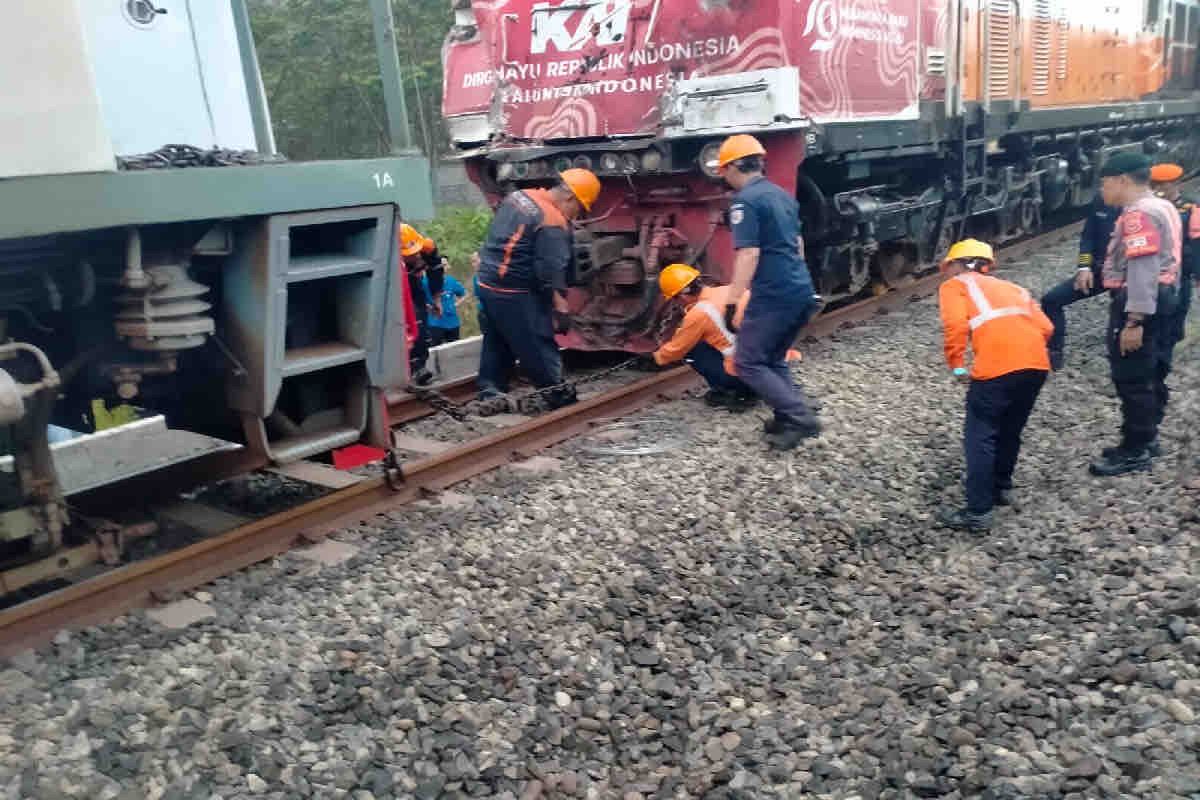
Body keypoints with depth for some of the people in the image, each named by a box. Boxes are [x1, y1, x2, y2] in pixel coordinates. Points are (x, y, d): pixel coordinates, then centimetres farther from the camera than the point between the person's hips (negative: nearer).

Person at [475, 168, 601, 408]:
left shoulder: (519, 195, 8)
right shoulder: (553, 223, -18)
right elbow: (550, 272, -21)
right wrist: (561, 308, -16)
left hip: (487, 282, 9)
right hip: (514, 293, -9)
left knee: (496, 344, 18)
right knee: (539, 348, 2)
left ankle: (490, 393, 23)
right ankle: (559, 396, 11)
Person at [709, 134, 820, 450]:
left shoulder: (745, 201, -11)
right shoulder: (782, 195, 16)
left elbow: (748, 254, -20)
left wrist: (731, 302, -21)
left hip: (773, 295, -9)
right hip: (802, 291, 9)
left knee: (748, 363, 0)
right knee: (773, 360, 21)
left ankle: (799, 418, -7)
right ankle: (791, 415, 15)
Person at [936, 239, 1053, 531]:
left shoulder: (954, 285, 15)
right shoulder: (1010, 287, 32)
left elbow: (955, 324, -5)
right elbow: (1046, 328, 20)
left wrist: (956, 364, 2)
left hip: (998, 367, -6)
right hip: (1037, 363, 7)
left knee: (980, 437, 2)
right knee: (1009, 431, 25)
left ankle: (977, 513, 2)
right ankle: (1000, 488, 39)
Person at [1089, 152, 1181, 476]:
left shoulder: (1139, 213, -18)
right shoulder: (1161, 207, 16)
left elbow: (1143, 270, -26)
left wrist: (1133, 320, -29)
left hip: (1140, 301, -11)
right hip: (1162, 297, 11)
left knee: (1131, 377, -5)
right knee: (1150, 373, 18)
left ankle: (1135, 451, 1)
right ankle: (1146, 435, 30)